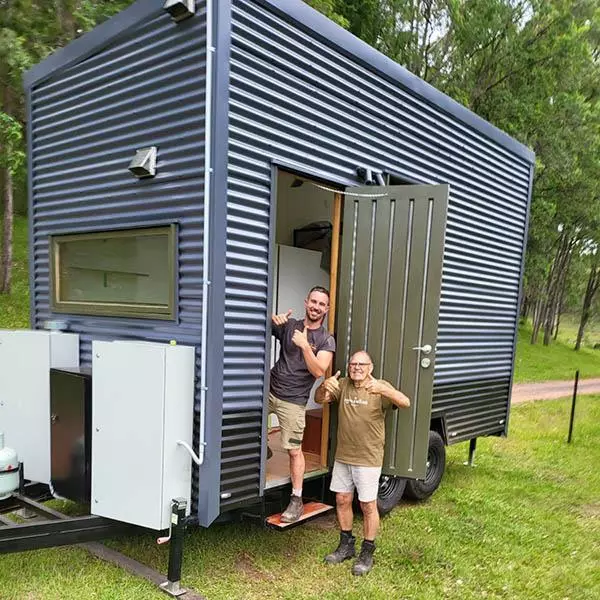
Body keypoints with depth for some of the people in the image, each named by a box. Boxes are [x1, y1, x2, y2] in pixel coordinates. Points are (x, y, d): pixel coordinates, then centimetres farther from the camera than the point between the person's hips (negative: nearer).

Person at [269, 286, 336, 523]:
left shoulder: (326, 340, -3)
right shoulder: (289, 325, 3)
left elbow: (319, 371, -14)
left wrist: (305, 345, -23)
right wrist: (273, 318, -16)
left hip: (293, 400, -3)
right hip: (269, 389, 4)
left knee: (294, 450, -2)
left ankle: (296, 500, 11)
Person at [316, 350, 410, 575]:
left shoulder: (381, 387, -12)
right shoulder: (343, 385, 0)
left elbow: (405, 403, -27)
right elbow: (320, 399, -9)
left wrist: (383, 390, -47)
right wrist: (324, 386, -34)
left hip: (368, 459, -4)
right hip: (342, 456, 5)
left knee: (368, 505, 5)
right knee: (342, 500, 15)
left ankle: (367, 553, 22)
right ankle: (346, 545, 33)